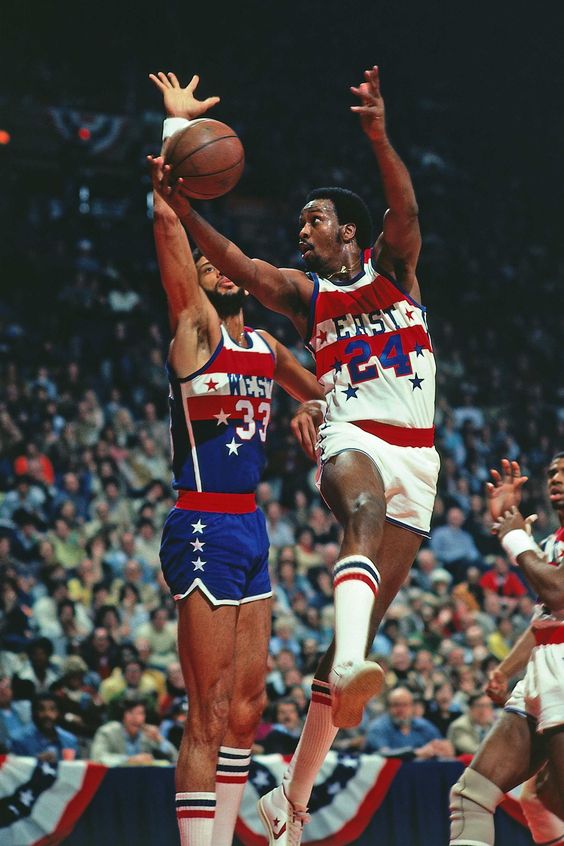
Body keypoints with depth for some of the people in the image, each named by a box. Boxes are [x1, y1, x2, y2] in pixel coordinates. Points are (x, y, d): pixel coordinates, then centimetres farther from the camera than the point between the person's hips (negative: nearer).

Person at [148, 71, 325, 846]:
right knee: (209, 715, -10)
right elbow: (168, 223, -14)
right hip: (205, 527, -8)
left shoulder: (265, 345, 16)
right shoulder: (194, 327, -3)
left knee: (245, 710, 9)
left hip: (251, 527, 8)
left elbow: (316, 390, 35)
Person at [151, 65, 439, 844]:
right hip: (351, 439, -1)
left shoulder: (391, 267, 9)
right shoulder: (304, 293, 12)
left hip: (415, 459, 1)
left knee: (361, 627, -2)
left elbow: (405, 210, -12)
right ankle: (349, 666, -66)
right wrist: (180, 207, -22)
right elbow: (235, 264, -4)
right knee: (366, 516, -39)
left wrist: (378, 137, -31)